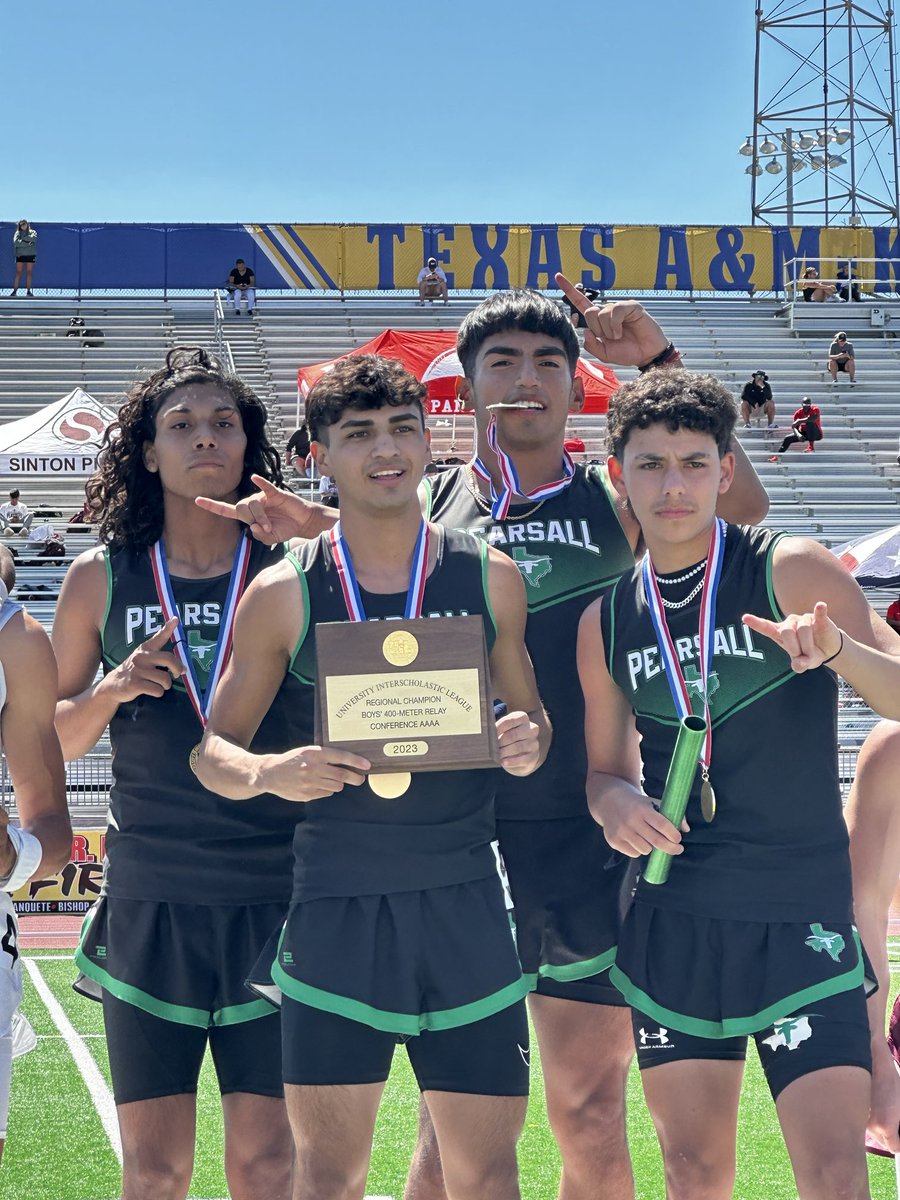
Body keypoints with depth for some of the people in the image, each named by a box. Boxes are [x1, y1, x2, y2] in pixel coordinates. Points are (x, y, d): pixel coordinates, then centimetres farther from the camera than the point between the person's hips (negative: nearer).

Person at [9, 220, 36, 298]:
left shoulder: (32, 232, 9)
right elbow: (16, 242, -9)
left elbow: (33, 238, -12)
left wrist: (23, 239, -9)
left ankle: (29, 291, 3)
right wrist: (27, 243, -14)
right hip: (20, 255, 0)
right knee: (18, 273, -4)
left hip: (30, 255, 0)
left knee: (29, 273, 0)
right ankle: (15, 291, -4)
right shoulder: (17, 233, 8)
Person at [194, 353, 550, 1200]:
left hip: (464, 900, 1)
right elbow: (214, 752, 5)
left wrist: (528, 743, -9)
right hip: (336, 906, -1)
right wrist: (268, 772, -17)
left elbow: (530, 721, 15)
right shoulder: (282, 595, 1)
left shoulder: (490, 577, 5)